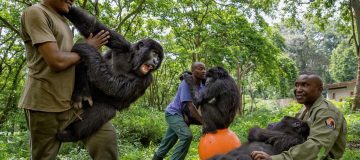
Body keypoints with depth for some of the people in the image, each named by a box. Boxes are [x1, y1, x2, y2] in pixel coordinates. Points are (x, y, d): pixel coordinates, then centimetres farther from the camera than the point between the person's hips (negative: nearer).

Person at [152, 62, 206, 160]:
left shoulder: (201, 84, -2)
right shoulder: (186, 83, -25)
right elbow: (190, 105, -30)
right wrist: (203, 122, -32)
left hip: (181, 115, 8)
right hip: (173, 113, -8)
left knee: (169, 141, 18)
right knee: (187, 136, -26)